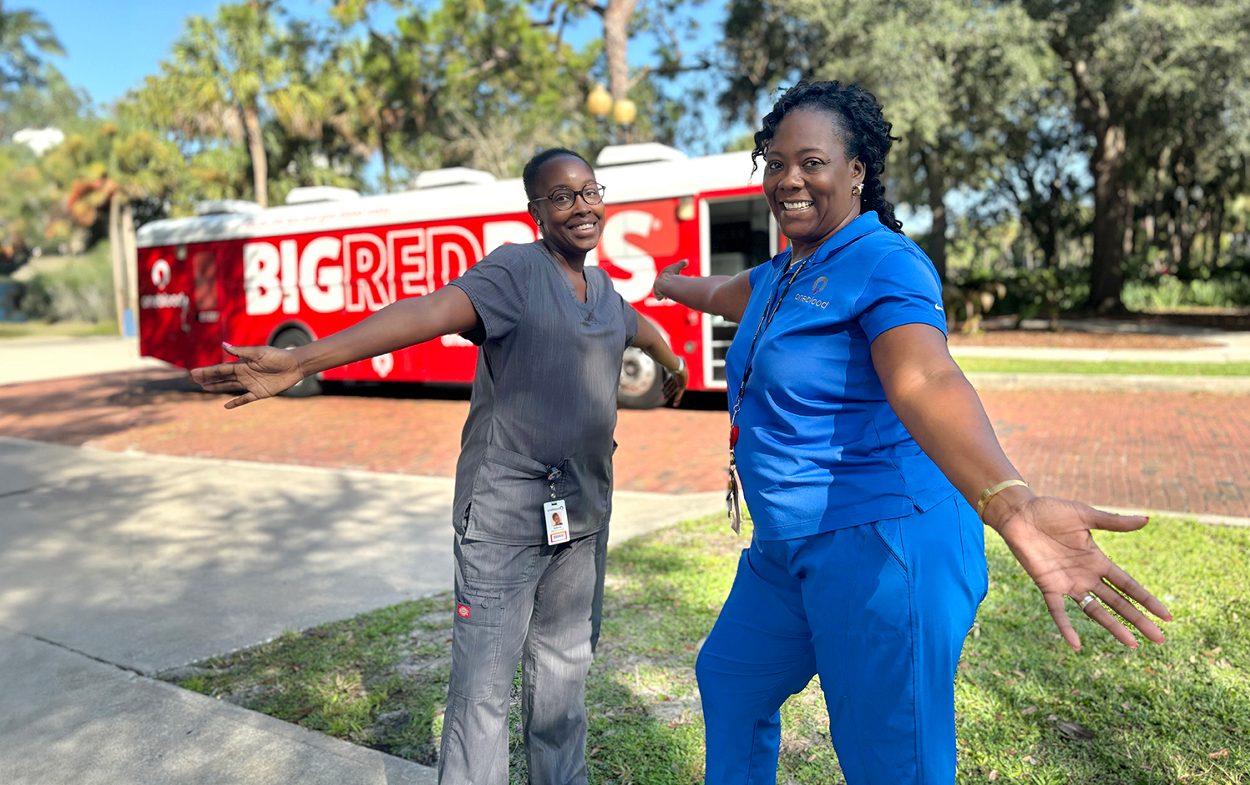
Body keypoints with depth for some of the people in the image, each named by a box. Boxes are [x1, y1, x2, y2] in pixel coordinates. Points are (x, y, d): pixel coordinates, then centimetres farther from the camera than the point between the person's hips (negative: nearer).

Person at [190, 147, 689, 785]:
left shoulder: (603, 290, 13)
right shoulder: (515, 270, -10)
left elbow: (638, 328, 35)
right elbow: (426, 312, -25)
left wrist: (674, 363, 56)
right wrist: (301, 361, -39)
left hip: (584, 515, 7)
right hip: (505, 514, -6)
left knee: (563, 673, 18)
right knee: (483, 689, -3)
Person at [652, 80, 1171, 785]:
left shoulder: (885, 264, -15)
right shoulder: (781, 274, 13)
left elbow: (924, 381, -34)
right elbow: (727, 294, 37)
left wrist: (1011, 507, -51)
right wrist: (671, 286, 57)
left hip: (881, 548, -9)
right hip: (789, 548, 9)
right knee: (729, 679, 25)